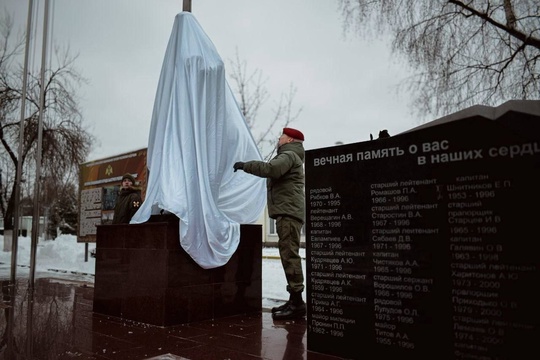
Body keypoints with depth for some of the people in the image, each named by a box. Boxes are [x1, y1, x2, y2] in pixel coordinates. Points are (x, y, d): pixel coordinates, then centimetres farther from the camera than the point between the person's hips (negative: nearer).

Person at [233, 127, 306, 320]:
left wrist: (245, 165, -14)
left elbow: (270, 169, -22)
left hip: (288, 212, -11)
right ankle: (294, 301, 16)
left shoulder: (288, 155, -6)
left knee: (289, 255, -14)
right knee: (289, 255, 11)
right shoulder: (289, 156, 29)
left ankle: (297, 301, -15)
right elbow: (273, 171, 26)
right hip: (287, 212, 11)